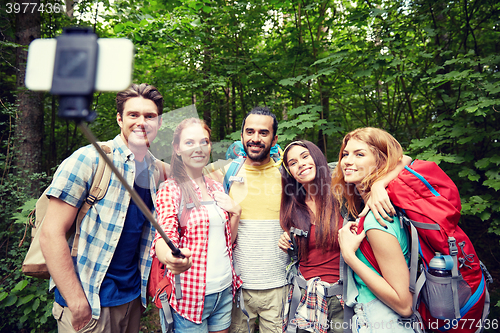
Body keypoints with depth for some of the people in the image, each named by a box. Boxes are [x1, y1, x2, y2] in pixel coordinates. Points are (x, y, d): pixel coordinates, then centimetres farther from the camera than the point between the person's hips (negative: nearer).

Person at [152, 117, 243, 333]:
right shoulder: (170, 190, -10)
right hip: (190, 295, -5)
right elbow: (164, 236, -25)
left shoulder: (216, 188, 7)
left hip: (225, 291, 6)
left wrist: (236, 212, -5)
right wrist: (170, 258, -46)